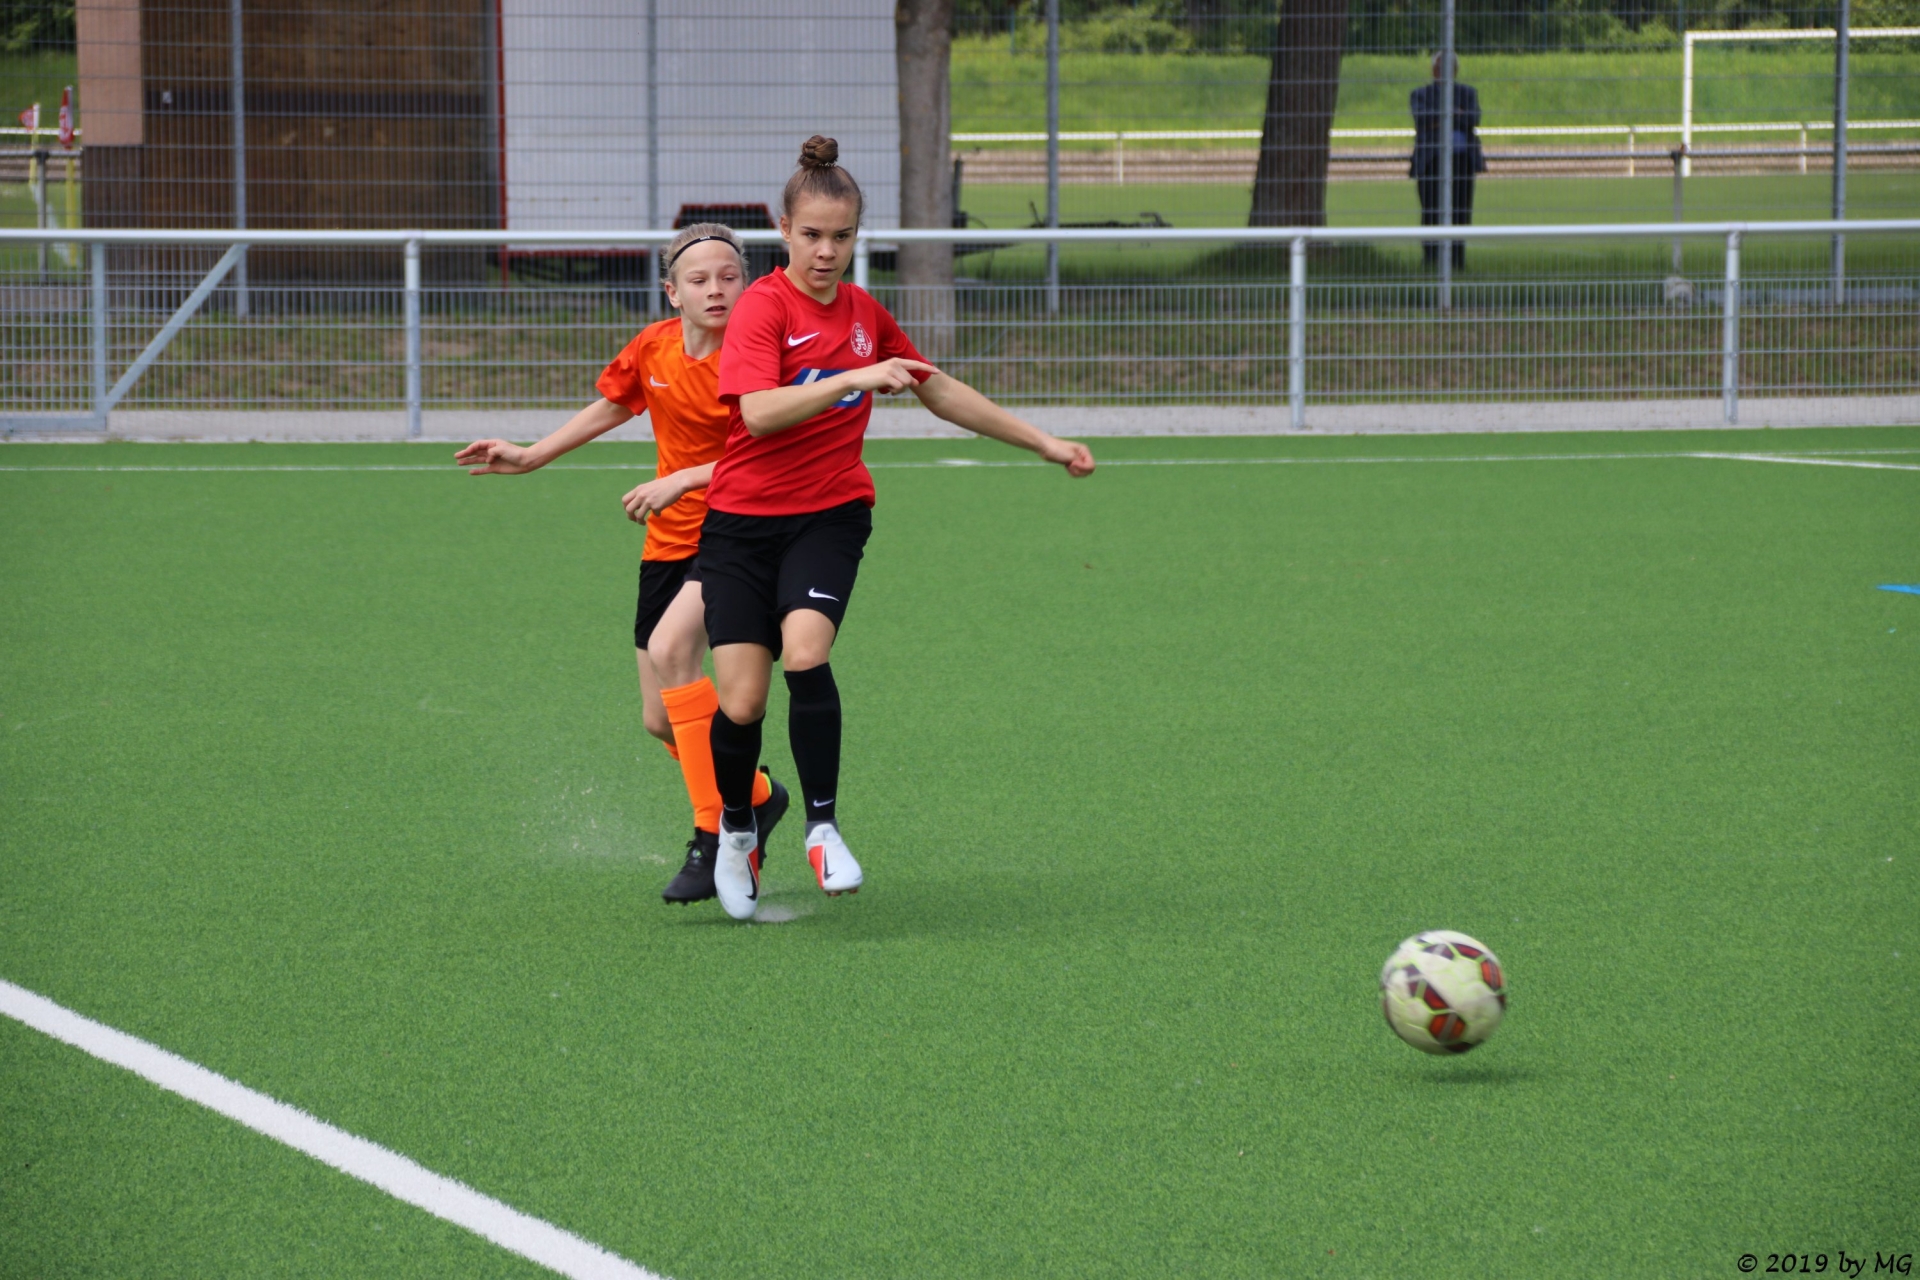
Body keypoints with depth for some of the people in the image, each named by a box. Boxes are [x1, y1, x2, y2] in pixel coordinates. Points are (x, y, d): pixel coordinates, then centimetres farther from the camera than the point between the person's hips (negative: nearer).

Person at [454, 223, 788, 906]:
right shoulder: (653, 348, 2)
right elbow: (607, 408, 21)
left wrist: (682, 480, -27)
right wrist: (529, 458, 21)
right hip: (669, 542, 6)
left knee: (670, 647, -31)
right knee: (661, 718, 5)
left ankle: (715, 837, -25)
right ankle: (755, 796, 35)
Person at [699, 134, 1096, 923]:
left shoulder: (865, 315, 9)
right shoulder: (764, 307, -10)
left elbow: (940, 392, 23)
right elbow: (759, 411, -26)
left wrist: (1043, 444, 25)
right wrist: (855, 379, -35)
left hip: (829, 516, 3)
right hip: (744, 520, -3)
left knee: (805, 652, -25)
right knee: (742, 701, -7)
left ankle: (823, 827, -14)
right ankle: (735, 831, 22)